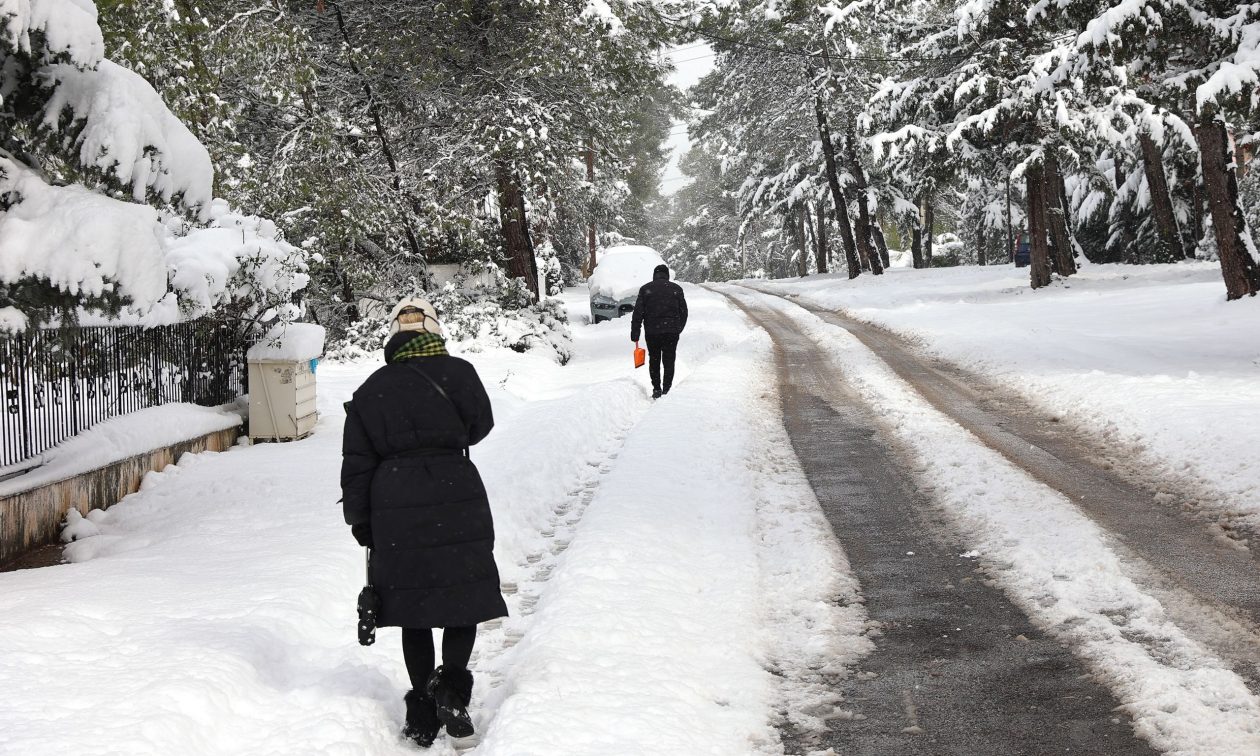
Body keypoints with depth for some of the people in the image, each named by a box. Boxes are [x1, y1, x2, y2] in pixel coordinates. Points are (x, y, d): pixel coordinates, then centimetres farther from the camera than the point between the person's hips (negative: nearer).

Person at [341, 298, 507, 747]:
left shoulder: (371, 390, 6)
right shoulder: (457, 374, -3)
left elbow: (356, 465, 7)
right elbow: (480, 425, 9)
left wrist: (362, 525, 14)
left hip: (396, 514, 2)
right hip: (457, 504, -2)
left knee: (414, 612, 10)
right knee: (465, 600, 10)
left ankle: (422, 715, 13)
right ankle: (451, 686, -9)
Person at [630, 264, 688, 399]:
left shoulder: (645, 289, 3)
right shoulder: (676, 289, 6)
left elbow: (638, 313, -2)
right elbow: (684, 313, 10)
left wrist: (634, 334, 0)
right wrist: (678, 329, 23)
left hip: (652, 332, 0)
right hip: (672, 331, 0)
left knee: (654, 360, 13)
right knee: (669, 360, 6)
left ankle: (657, 389, 11)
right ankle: (666, 391, 0)